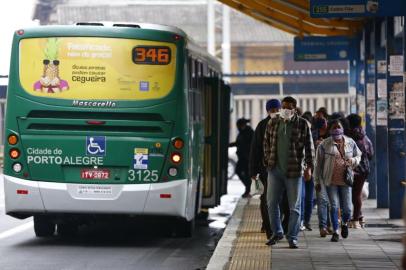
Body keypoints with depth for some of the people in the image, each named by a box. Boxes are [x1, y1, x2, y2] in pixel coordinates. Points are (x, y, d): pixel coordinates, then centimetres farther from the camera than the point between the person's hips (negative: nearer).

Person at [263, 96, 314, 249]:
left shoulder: (302, 125, -1)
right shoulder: (272, 124, 7)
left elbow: (309, 147, 0)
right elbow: (267, 143, 15)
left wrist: (309, 167, -5)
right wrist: (267, 163, 10)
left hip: (294, 170, -3)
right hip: (275, 169, 3)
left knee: (294, 206, 1)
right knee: (271, 202, 3)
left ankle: (292, 237, 9)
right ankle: (277, 232, 19)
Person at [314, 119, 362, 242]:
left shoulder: (350, 143, 5)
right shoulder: (324, 145, -3)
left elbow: (358, 156, 17)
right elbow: (318, 164, 2)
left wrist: (352, 161, -7)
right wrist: (317, 181, 2)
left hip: (345, 180, 2)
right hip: (331, 181, -2)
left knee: (347, 208, 1)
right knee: (334, 206, -5)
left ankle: (345, 223, 34)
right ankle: (335, 231, 8)